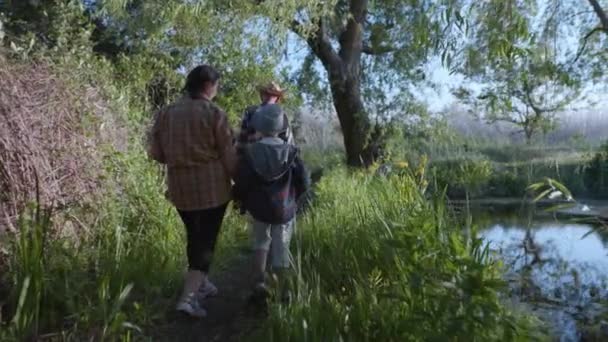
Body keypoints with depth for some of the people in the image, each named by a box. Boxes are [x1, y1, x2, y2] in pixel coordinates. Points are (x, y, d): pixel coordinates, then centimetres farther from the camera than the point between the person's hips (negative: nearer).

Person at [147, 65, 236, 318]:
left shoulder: (166, 113, 4)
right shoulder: (214, 113, -10)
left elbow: (155, 152, 7)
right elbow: (229, 156, -7)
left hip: (180, 187, 5)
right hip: (212, 187, -5)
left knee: (194, 236, 21)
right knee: (206, 239, 5)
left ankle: (200, 284, 36)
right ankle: (188, 297, -1)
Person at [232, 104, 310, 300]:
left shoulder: (249, 153, -12)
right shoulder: (290, 152, -9)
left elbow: (241, 184, -12)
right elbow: (304, 182, -7)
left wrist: (241, 200, 9)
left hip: (259, 208, 1)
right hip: (284, 209, 0)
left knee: (261, 241, 22)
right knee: (281, 248, 10)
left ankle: (259, 281, 14)